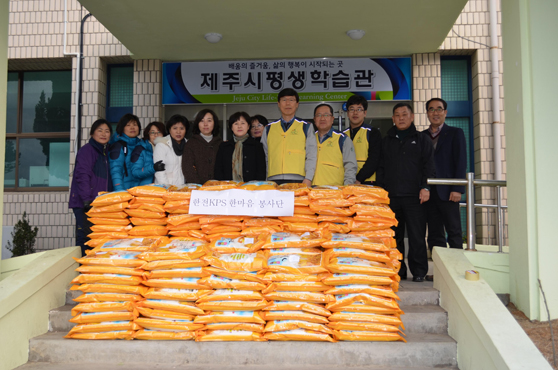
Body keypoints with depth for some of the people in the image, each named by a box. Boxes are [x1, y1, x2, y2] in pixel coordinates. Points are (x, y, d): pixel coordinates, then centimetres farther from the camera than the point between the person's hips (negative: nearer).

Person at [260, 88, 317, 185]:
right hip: (274, 180, 1)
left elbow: (311, 156, 6)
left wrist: (308, 179, -8)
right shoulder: (268, 129, 18)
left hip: (298, 180, -1)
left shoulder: (306, 127, 14)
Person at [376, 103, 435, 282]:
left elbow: (428, 166, 5)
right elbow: (380, 168, 16)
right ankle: (397, 270, 13)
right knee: (394, 236, 4)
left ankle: (419, 271, 4)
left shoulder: (422, 140, 11)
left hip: (414, 196, -2)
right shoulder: (386, 141, 18)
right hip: (391, 197, 3)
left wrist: (425, 187, -8)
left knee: (417, 236, -5)